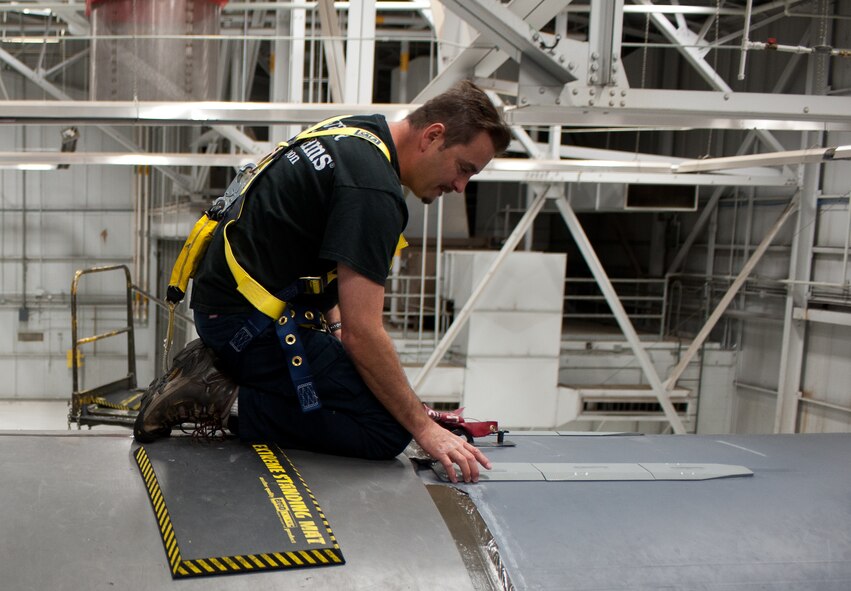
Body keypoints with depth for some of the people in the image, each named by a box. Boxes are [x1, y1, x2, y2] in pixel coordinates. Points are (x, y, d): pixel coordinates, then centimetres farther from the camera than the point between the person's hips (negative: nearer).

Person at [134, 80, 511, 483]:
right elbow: (363, 332, -24)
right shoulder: (373, 190, -22)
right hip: (251, 318, -10)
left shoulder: (357, 133, 9)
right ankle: (228, 402, -9)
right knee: (387, 432, -11)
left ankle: (220, 371, 11)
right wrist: (424, 428, -15)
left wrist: (333, 327, 13)